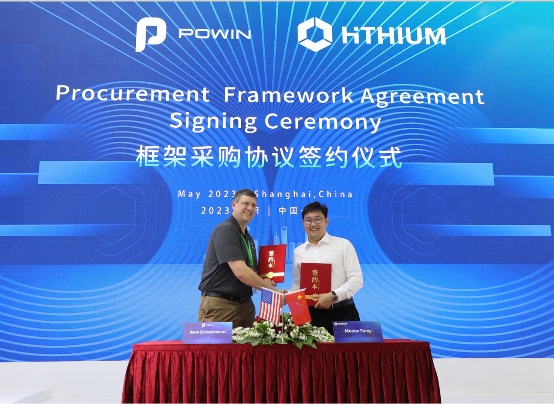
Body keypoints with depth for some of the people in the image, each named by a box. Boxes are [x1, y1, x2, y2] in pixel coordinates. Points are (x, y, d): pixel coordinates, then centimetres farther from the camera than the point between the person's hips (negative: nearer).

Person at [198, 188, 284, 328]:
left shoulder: (248, 237, 14)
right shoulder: (225, 230, -15)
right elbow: (241, 272, -24)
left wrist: (264, 281, 2)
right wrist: (273, 290, -18)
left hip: (245, 304, 8)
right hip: (220, 304, -8)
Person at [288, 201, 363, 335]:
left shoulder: (343, 245, 0)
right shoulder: (298, 252, 10)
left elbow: (356, 279, -6)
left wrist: (333, 296, -18)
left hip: (343, 312, -2)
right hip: (312, 314, 2)